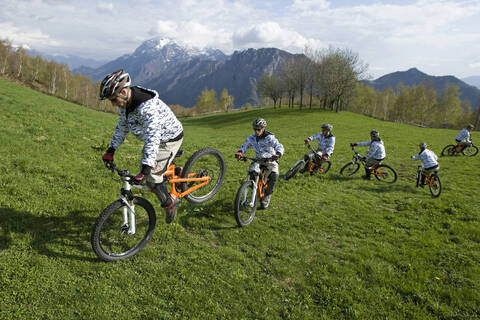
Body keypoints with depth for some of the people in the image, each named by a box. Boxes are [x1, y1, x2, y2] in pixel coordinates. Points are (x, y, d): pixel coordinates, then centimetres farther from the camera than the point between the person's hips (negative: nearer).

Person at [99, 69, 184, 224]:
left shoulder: (148, 107, -37)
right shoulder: (125, 103, -9)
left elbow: (152, 138, -43)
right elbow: (122, 127, 6)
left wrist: (145, 170, -48)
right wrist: (111, 150, 3)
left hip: (170, 138, -9)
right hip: (154, 137, 9)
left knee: (151, 175, -11)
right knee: (145, 168, 12)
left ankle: (170, 203, 11)